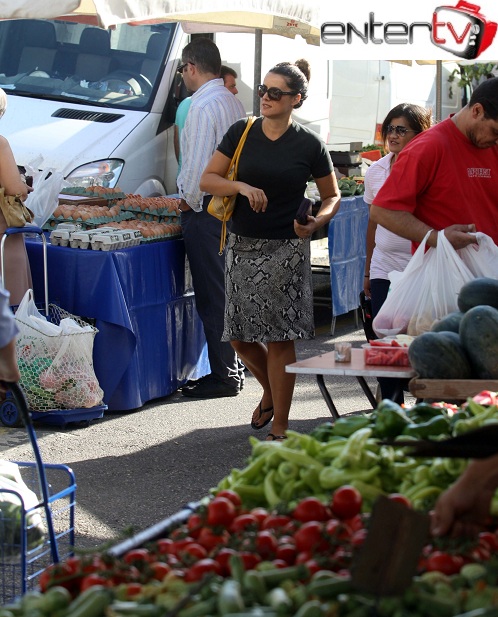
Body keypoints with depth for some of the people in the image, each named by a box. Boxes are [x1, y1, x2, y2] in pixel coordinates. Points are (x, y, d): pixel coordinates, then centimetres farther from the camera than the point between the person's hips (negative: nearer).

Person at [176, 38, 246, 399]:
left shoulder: (203, 106, -16)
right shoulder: (233, 102, 13)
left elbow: (198, 163, -20)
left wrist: (189, 202, -4)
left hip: (206, 208, -9)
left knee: (212, 294, -4)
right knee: (224, 291, 15)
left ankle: (223, 377, -1)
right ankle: (232, 367, 22)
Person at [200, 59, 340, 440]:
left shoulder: (308, 145, -3)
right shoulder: (242, 133, 3)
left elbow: (332, 197, 6)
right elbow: (207, 180, 3)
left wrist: (316, 222, -15)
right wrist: (242, 187, -16)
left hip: (286, 250, -3)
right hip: (243, 247, 3)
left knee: (280, 338, -2)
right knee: (240, 337, 7)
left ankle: (280, 428, 7)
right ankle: (270, 391, 37)